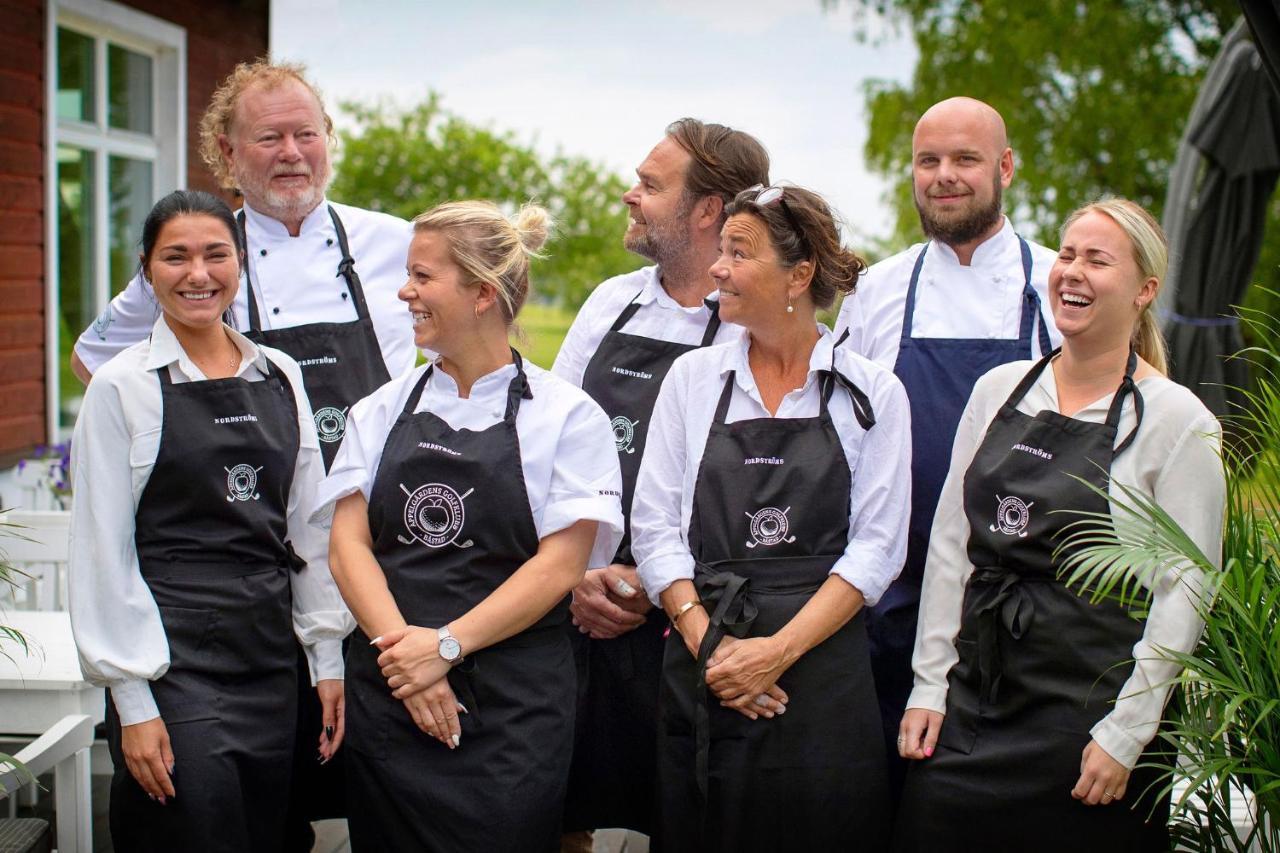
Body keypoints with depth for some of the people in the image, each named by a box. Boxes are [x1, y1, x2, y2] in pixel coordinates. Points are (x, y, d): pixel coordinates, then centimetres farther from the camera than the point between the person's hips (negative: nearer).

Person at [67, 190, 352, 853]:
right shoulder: (122, 388, -4)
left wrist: (328, 660, 8)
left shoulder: (281, 377, 9)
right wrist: (133, 703, -9)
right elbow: (102, 555, -6)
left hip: (271, 666, 5)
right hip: (173, 664, -5)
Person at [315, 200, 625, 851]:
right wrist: (402, 646, -12)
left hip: (511, 707, -3)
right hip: (386, 693, 3)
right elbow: (348, 542, 3)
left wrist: (447, 644, -16)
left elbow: (560, 564, -7)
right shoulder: (382, 411, 12)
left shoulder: (566, 415, 0)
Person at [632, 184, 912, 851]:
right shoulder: (693, 378, 7)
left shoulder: (872, 393, 1)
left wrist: (778, 651, -14)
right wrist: (706, 641, -10)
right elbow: (654, 527, 4)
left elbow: (877, 546, -4)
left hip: (821, 671, -2)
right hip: (701, 674, 2)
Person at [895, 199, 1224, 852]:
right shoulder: (998, 390, 8)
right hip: (970, 699, 4)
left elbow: (1184, 593, -8)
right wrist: (929, 685, 5)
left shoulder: (1179, 420, -5)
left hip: (1086, 715, -4)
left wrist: (1125, 734, -11)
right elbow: (949, 543, 10)